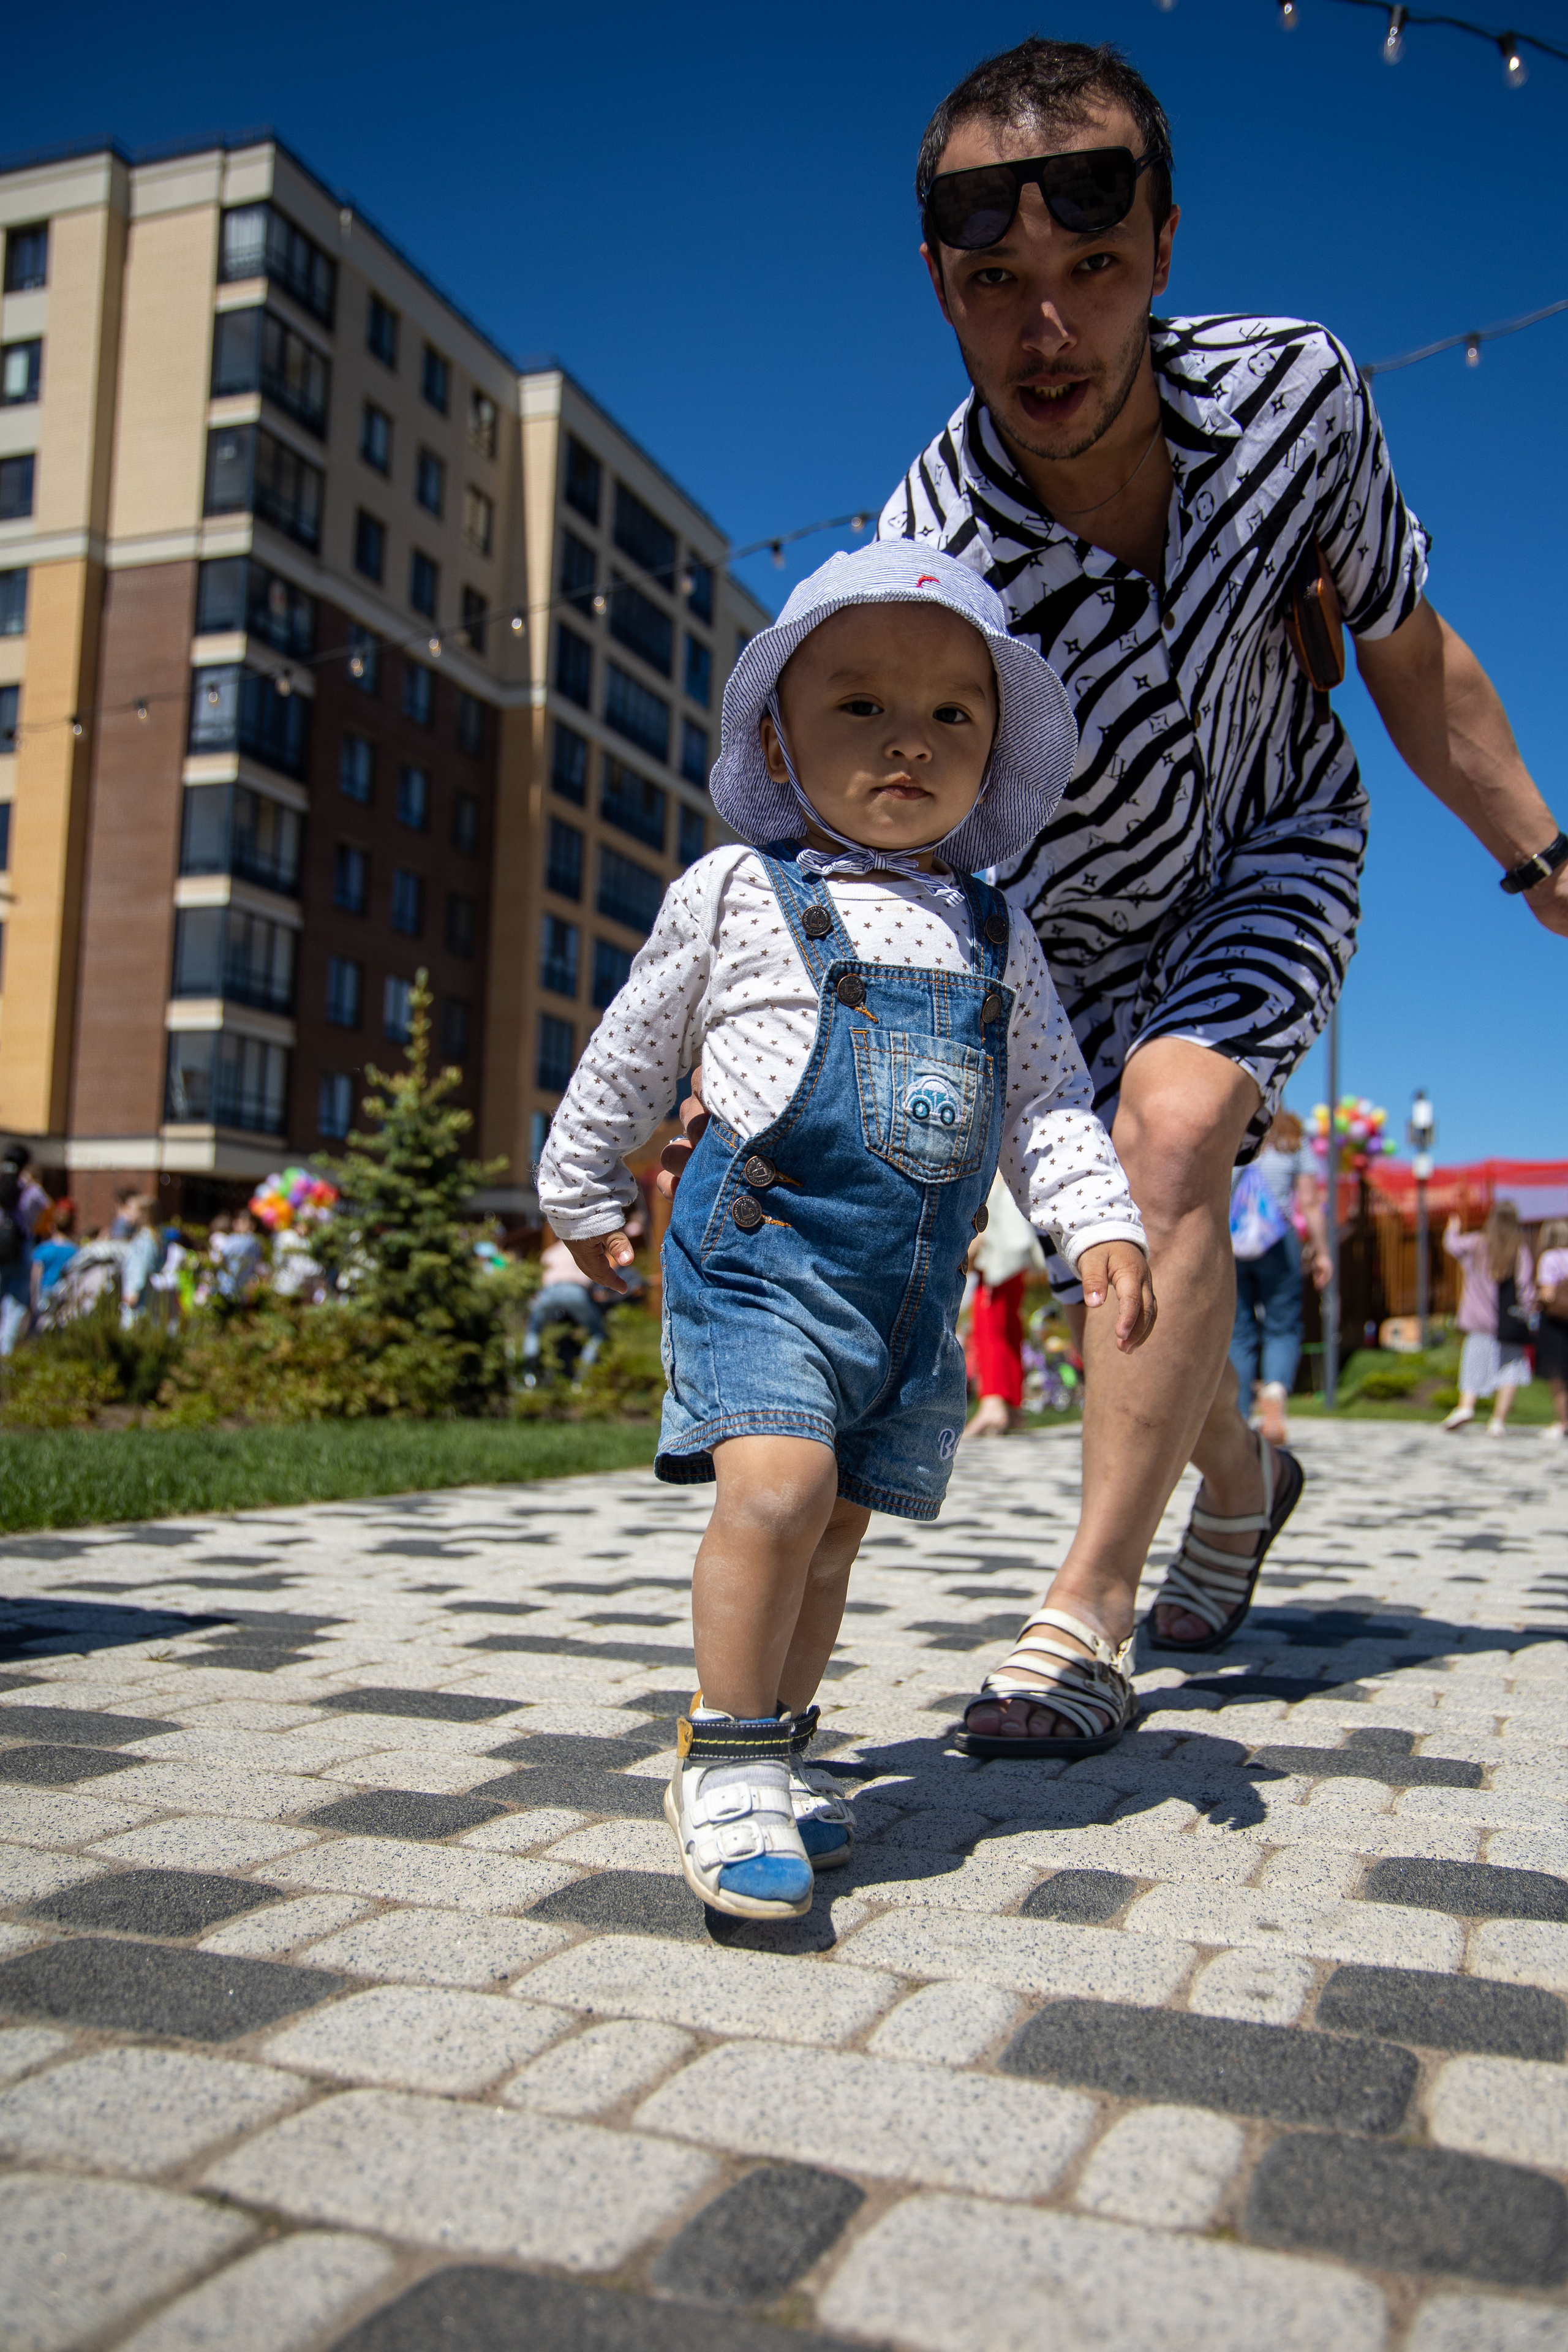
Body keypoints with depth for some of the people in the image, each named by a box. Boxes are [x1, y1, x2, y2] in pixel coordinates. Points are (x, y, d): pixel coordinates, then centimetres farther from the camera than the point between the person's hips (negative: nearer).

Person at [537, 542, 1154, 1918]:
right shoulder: (736, 894, 1)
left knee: (838, 1524, 10)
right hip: (760, 1251, -4)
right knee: (777, 1481, -23)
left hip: (917, 1291, 5)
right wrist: (583, 1194, 19)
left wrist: (1101, 1225, -1)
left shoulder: (995, 938, 12)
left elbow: (1046, 1098, 14)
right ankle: (731, 1766, -7)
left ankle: (772, 1764, 26)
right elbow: (634, 1053, 12)